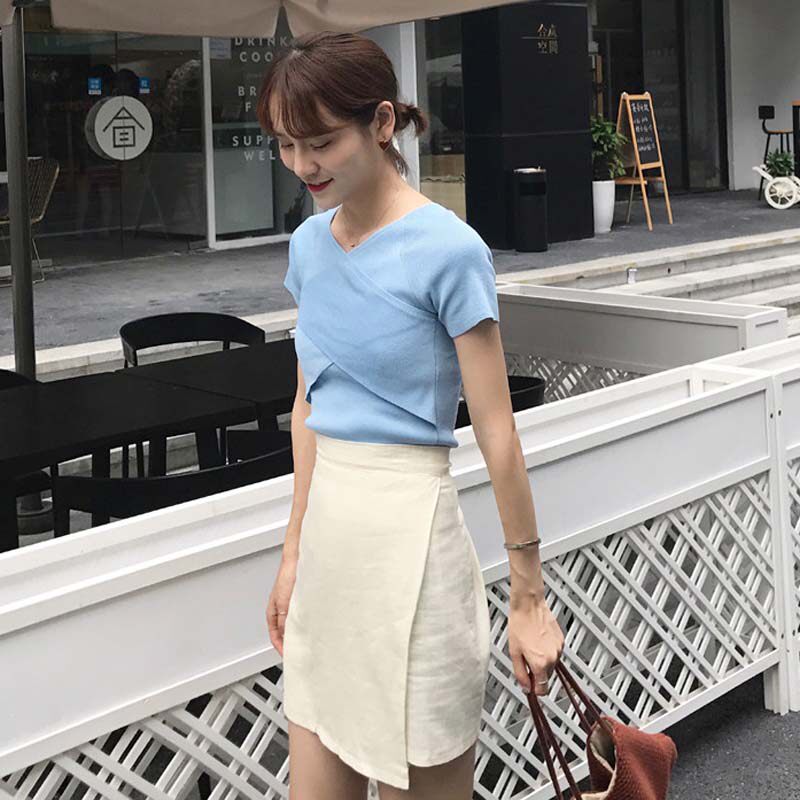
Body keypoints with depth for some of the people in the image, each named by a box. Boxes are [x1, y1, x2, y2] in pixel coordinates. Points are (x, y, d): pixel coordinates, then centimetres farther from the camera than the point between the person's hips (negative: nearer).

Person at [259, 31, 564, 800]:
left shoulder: (446, 251, -13)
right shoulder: (309, 245, 7)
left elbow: (496, 433, -10)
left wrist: (528, 599, -7)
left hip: (408, 536, -6)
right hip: (329, 534, 6)